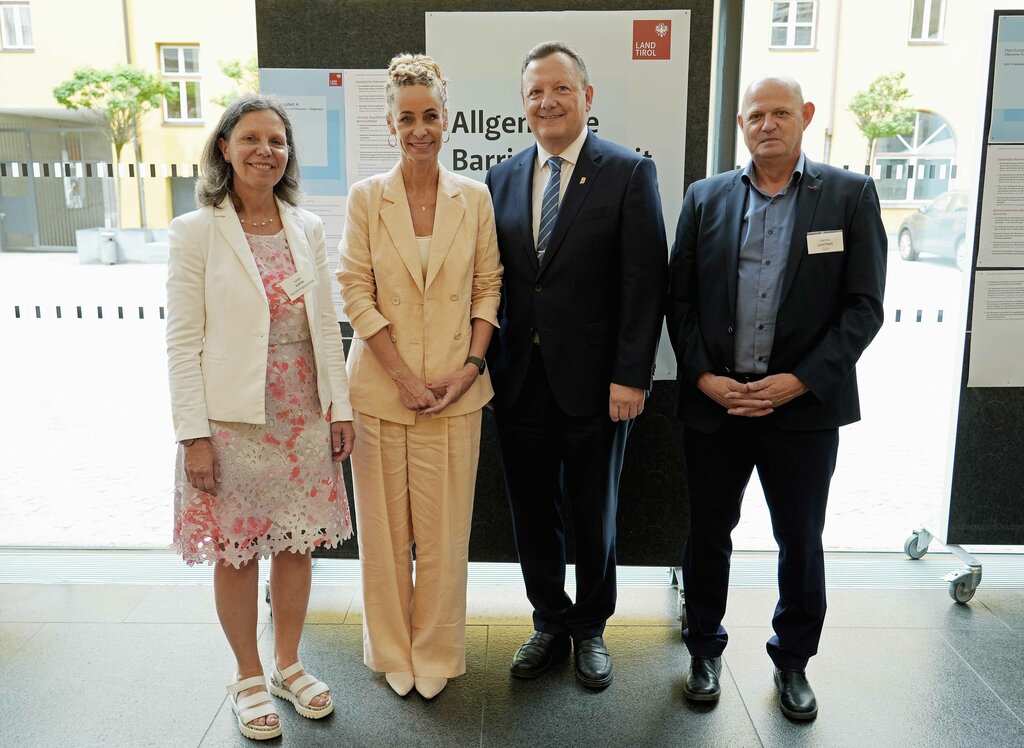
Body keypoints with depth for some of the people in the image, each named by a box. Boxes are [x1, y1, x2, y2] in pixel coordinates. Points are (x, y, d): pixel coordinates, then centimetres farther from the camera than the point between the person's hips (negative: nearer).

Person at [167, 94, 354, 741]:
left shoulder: (308, 227, 6)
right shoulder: (197, 232, -6)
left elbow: (326, 324, 8)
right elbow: (183, 341, -8)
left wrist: (340, 407, 4)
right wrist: (193, 434, -12)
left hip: (304, 417, 4)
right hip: (232, 420, -3)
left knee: (297, 544, 13)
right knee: (236, 553, 9)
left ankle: (289, 666, 33)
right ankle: (249, 678, 30)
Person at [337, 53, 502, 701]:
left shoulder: (475, 198, 4)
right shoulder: (366, 197, 1)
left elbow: (488, 288, 5)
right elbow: (356, 293, -4)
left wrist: (470, 367, -8)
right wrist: (405, 377, -10)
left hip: (455, 389, 1)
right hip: (381, 388, 0)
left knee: (444, 528, 6)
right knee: (386, 527, 8)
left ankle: (436, 654, 26)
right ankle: (393, 651, 29)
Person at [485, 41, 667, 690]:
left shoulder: (630, 173, -5)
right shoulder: (502, 179, 8)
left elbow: (645, 284, -10)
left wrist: (631, 376, -14)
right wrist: (483, 362, 3)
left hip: (594, 385, -3)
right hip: (520, 383, 4)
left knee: (595, 517, 13)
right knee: (532, 516, 14)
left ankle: (591, 628, 35)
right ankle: (550, 623, 36)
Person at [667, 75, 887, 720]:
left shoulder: (851, 195, 0)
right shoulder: (706, 198, 5)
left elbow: (863, 306, -5)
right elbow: (680, 298, 4)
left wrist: (799, 381, -14)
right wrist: (703, 377, -8)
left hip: (804, 405, -1)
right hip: (714, 401, 2)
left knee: (802, 541, 12)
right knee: (708, 533, 14)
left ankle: (793, 660, 35)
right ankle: (705, 649, 35)